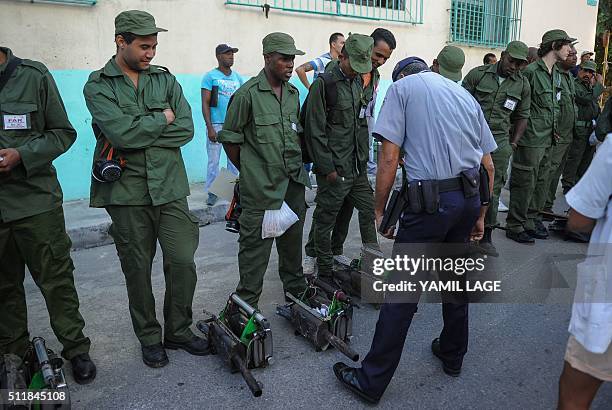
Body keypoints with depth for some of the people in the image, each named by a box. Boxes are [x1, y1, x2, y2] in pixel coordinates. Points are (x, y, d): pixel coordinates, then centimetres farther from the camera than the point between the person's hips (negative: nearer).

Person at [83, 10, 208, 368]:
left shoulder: (166, 79, 8)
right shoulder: (98, 86, -1)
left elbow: (186, 129, -5)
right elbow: (119, 133, -18)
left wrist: (138, 135, -11)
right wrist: (162, 118, -7)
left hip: (170, 187, 2)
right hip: (127, 192, -2)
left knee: (183, 262, 1)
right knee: (138, 269, 9)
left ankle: (179, 331, 24)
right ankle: (150, 338, 28)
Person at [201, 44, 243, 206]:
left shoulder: (238, 77, 13)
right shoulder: (210, 76, -1)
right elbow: (205, 104, -5)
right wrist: (210, 128, -14)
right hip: (216, 125, -4)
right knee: (214, 160, 0)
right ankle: (211, 192, 9)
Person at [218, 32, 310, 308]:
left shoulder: (293, 93, 12)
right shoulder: (248, 93, -9)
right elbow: (229, 138, -5)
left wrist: (298, 163, 14)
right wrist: (248, 171, 1)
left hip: (294, 182, 7)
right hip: (262, 187, -6)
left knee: (293, 238, 17)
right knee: (256, 243, -1)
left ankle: (296, 289, 36)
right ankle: (247, 303, 13)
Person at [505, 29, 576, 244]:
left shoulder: (556, 73, 14)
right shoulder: (531, 71, -14)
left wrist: (554, 128, 15)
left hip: (547, 140, 9)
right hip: (530, 139, -9)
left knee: (542, 182, 15)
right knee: (525, 183, -2)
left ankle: (530, 220, 28)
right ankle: (515, 226, 10)